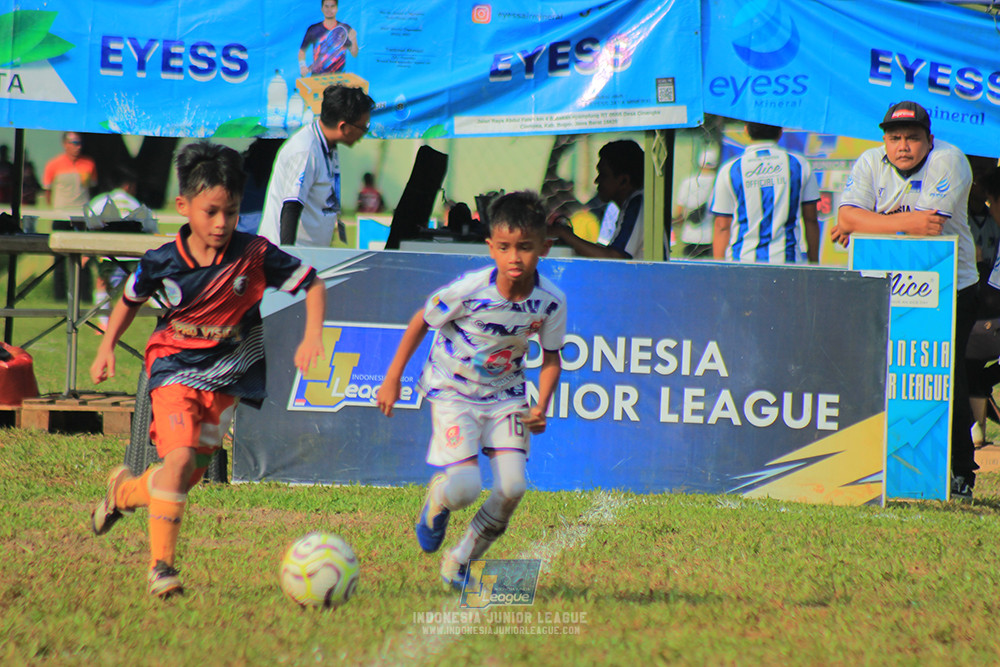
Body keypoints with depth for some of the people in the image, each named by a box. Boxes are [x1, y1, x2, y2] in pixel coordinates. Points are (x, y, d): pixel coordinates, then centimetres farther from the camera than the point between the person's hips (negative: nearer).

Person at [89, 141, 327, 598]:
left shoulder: (255, 255, -13)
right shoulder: (163, 262, -11)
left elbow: (313, 285, -4)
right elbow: (129, 300, 11)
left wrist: (312, 335, -19)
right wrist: (107, 348, 5)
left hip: (226, 378, 2)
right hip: (175, 368, -2)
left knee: (188, 476, 7)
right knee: (179, 457, -23)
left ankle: (124, 490, 40)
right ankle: (160, 565, -17)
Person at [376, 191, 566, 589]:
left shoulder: (550, 302, -14)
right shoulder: (469, 291, -24)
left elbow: (551, 357, 2)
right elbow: (421, 321, -7)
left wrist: (541, 406, -13)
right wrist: (393, 378, -3)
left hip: (505, 395, 3)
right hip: (453, 391, -3)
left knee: (512, 488, -13)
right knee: (466, 489, -17)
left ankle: (461, 561, 11)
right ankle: (437, 500, 23)